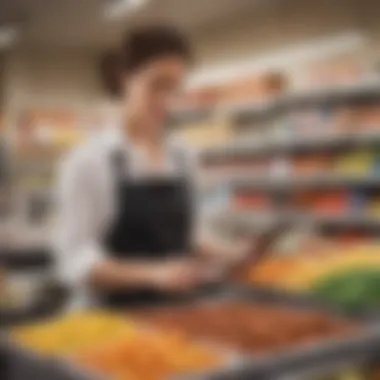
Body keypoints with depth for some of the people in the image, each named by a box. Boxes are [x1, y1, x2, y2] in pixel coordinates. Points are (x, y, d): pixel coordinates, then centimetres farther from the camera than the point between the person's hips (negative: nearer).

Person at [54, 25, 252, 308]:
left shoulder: (185, 159, 4)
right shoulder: (88, 161, -12)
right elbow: (75, 260, -16)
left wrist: (228, 253, -6)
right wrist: (152, 273, -29)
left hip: (176, 311, 5)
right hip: (116, 315, -4)